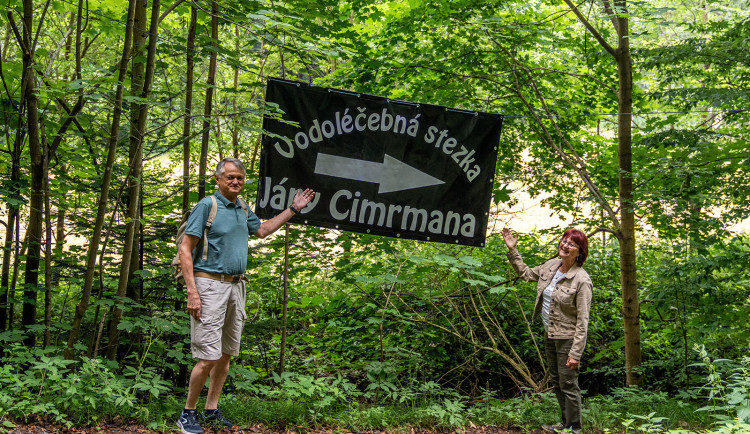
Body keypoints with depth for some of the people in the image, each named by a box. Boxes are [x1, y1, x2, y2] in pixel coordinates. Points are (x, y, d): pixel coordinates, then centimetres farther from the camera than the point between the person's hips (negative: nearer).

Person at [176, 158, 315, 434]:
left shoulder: (242, 209, 14)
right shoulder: (207, 206, -8)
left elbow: (263, 230, 33)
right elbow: (185, 249, -11)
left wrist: (293, 209, 27)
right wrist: (192, 292, -18)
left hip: (236, 287, 7)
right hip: (210, 285, -7)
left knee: (226, 354, 10)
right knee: (209, 356, -10)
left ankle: (212, 410, 20)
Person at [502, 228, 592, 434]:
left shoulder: (581, 280, -22)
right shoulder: (551, 266, 0)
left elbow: (582, 320, -21)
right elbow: (526, 273, 20)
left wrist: (575, 353, -23)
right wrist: (513, 250, 13)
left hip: (567, 338, -8)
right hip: (549, 334, 8)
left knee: (568, 384, 1)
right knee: (556, 382, 20)